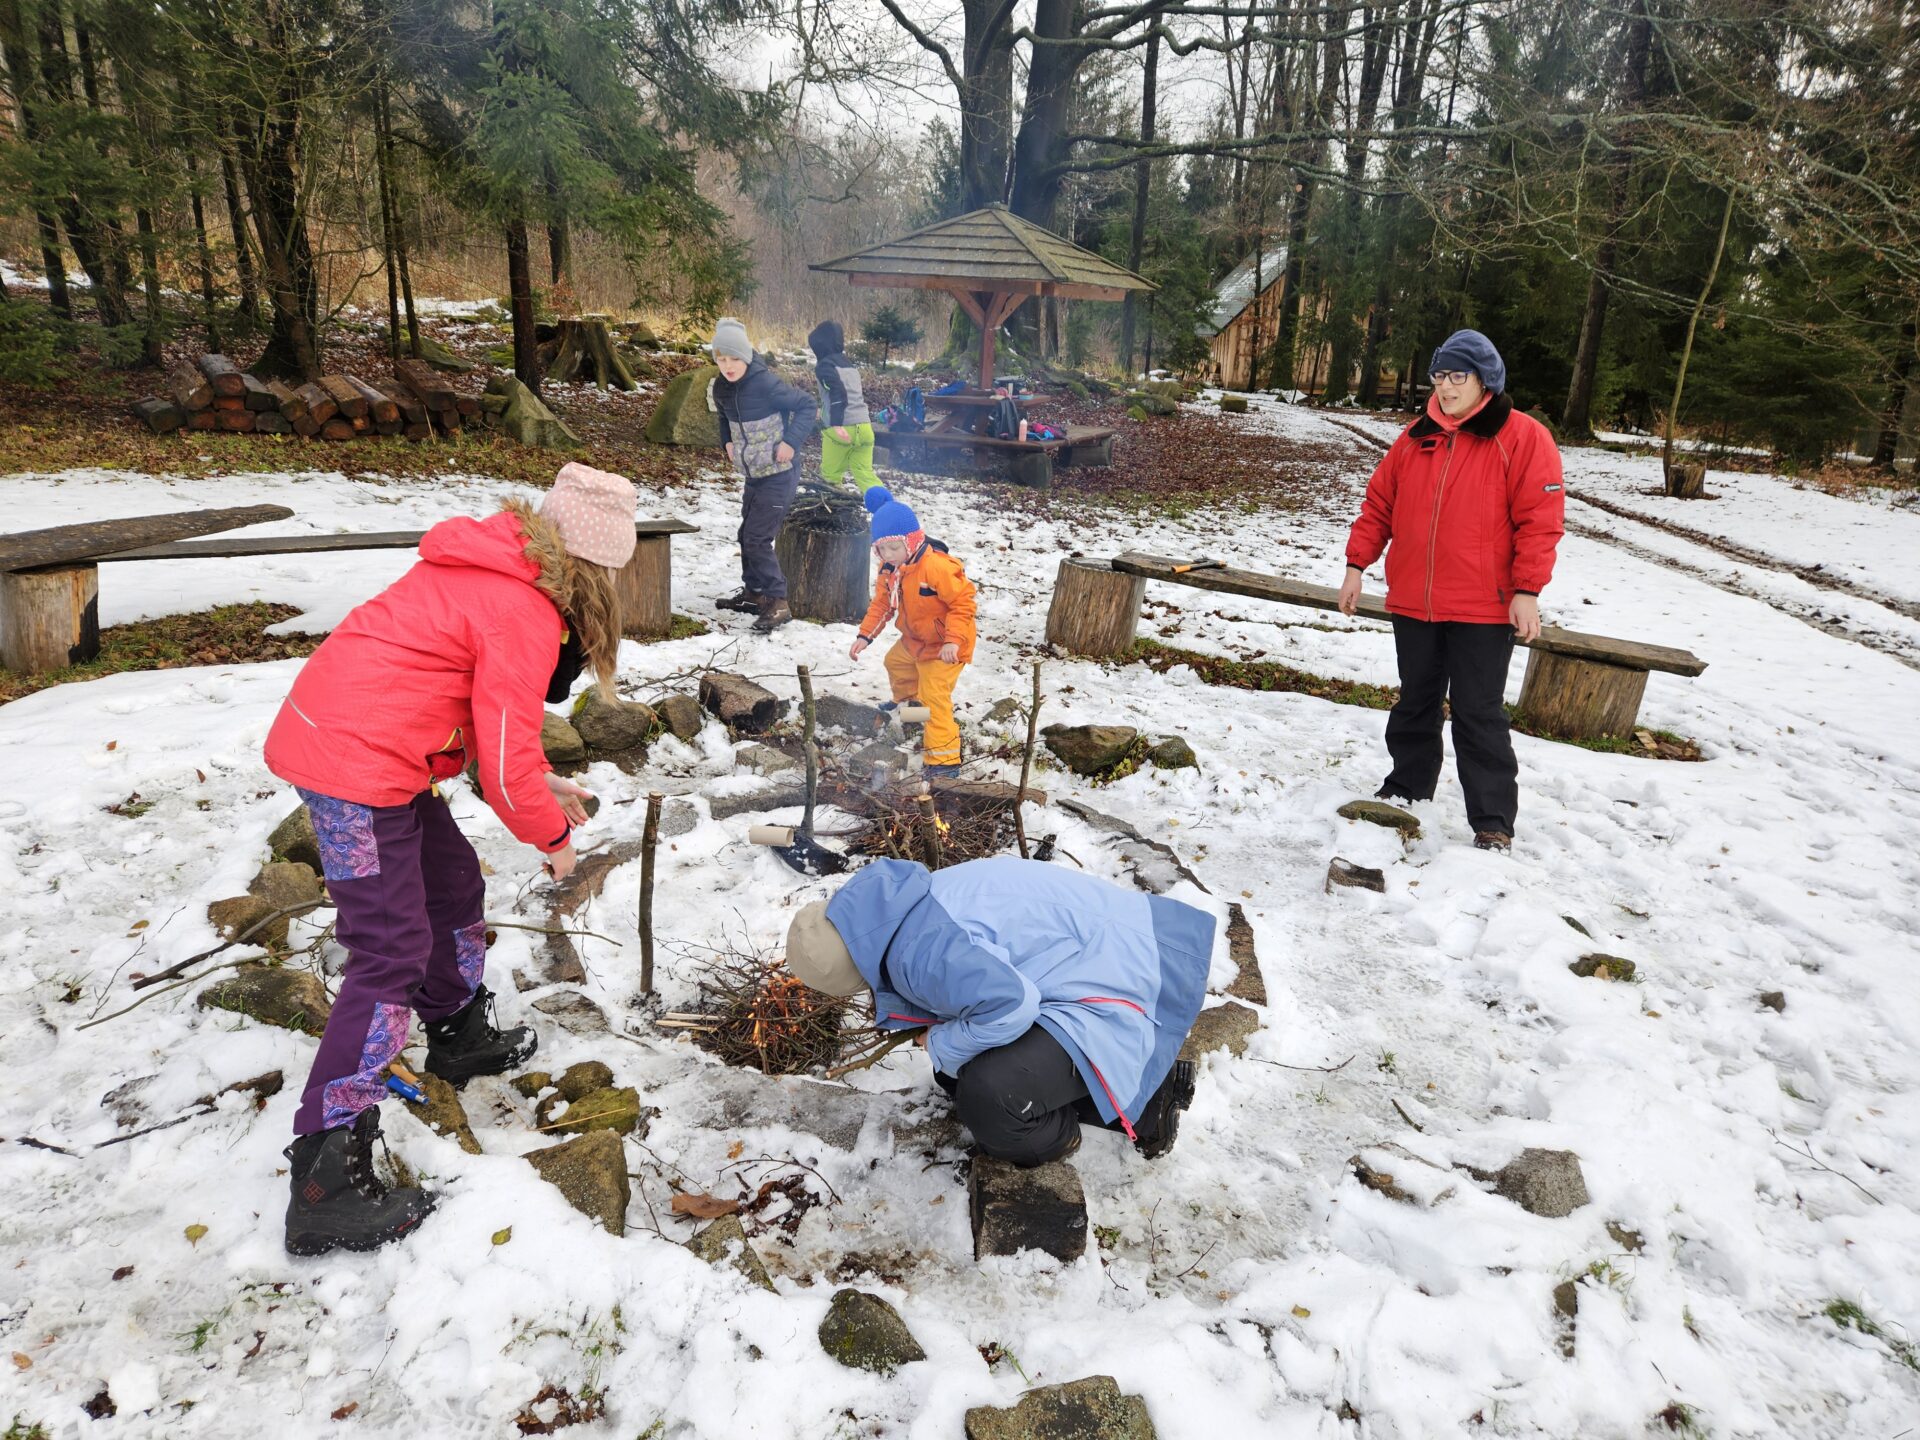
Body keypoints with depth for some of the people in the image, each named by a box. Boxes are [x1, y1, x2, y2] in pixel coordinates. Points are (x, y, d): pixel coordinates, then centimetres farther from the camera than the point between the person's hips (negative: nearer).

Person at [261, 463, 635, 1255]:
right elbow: (504, 757, -17)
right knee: (392, 955, -9)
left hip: (329, 736, 10)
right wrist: (552, 834, 0)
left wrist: (540, 781, 17)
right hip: (357, 766, -10)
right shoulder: (524, 612, -19)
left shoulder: (492, 570, 11)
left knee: (453, 884, 22)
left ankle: (460, 1037, 43)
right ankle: (325, 1184, -4)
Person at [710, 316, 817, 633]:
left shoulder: (766, 383, -22)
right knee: (747, 535, 15)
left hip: (779, 474, -8)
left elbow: (806, 404, -15)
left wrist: (791, 441, -21)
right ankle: (753, 592, 30)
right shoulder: (722, 387, 1)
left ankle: (777, 603, -3)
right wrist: (728, 441, 9)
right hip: (754, 474, 8)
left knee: (757, 538, -11)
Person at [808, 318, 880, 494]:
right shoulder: (848, 364, 23)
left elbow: (837, 392, -17)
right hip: (863, 427, 7)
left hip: (841, 428, -7)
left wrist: (837, 424, -26)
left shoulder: (825, 365, -1)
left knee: (830, 474, 7)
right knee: (865, 474, 7)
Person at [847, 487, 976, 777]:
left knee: (934, 696, -17)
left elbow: (963, 602, -28)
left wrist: (953, 641, -35)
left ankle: (945, 759, -12)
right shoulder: (889, 570, -6)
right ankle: (908, 706, 64)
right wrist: (865, 636, -5)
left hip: (944, 645, -9)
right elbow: (882, 604, 5)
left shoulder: (937, 567, -32)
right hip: (914, 640, 10)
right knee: (896, 663, 33)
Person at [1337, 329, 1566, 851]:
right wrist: (1357, 564, 7)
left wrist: (1527, 590, -15)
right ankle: (1406, 789, 33)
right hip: (1412, 603, 5)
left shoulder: (1522, 438, -5)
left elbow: (1539, 519, -10)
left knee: (1479, 714, -2)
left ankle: (1493, 822, 6)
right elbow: (1379, 504, 13)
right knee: (1415, 703, 17)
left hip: (1482, 610, -5)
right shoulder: (1415, 438, 10)